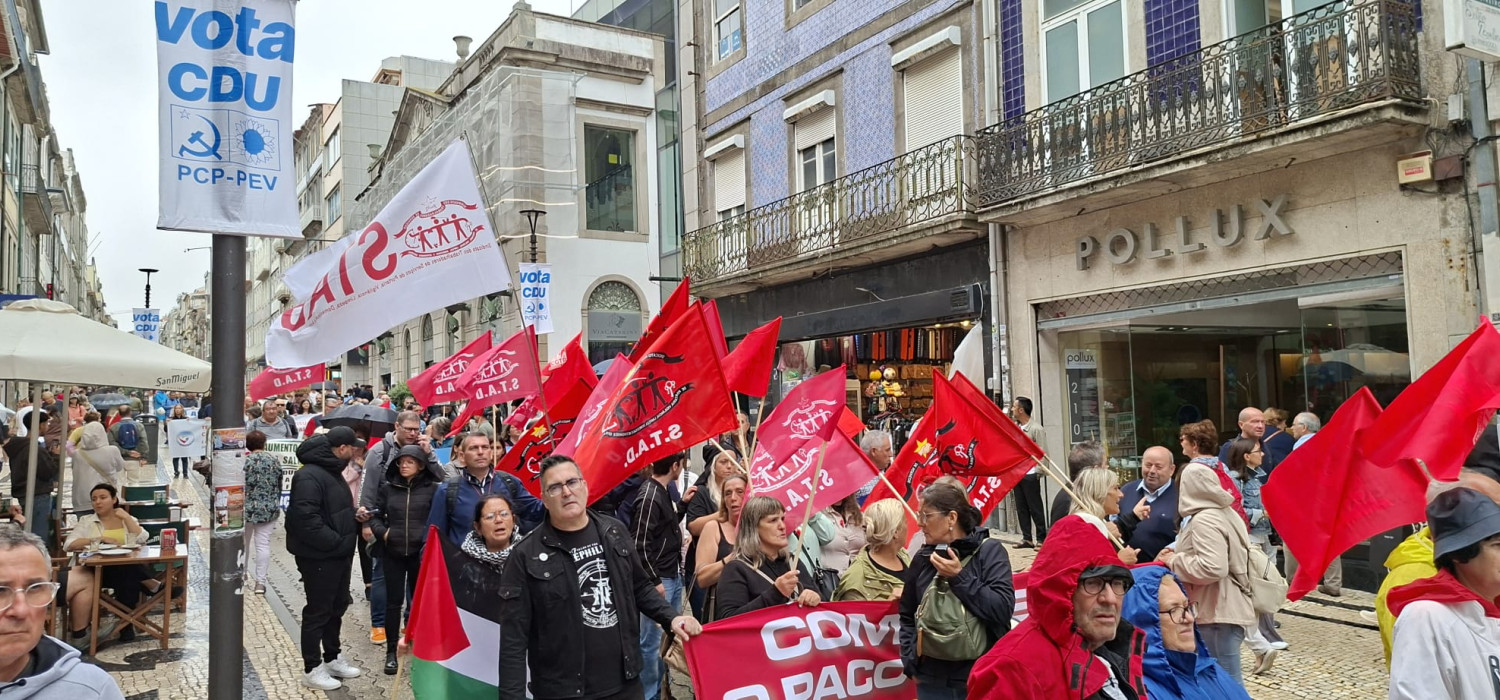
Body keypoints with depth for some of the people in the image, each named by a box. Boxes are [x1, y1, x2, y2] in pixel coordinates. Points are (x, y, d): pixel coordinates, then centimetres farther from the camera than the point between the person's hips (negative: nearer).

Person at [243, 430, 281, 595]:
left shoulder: (244, 461, -10)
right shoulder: (274, 460, -1)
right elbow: (279, 486, 8)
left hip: (247, 508, -1)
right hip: (269, 509, 2)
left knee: (244, 543, 18)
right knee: (263, 544, 2)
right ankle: (260, 582, -2)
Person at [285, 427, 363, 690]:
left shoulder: (333, 471, 13)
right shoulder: (309, 476, -21)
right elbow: (305, 518, -29)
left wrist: (354, 514, 7)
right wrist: (335, 542, -24)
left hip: (338, 554, 10)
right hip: (319, 557, -10)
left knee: (337, 607, 18)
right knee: (318, 611, 1)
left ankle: (332, 658, 32)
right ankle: (312, 669, 13)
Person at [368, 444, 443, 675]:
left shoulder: (432, 489, -4)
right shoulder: (387, 487, 2)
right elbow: (375, 514, 9)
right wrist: (381, 532, -7)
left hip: (421, 553, -1)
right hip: (392, 552, 2)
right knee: (393, 601, 7)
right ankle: (391, 651, 17)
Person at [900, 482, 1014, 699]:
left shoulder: (989, 551, -6)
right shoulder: (923, 558, 3)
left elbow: (1003, 609, -17)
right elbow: (908, 616, 13)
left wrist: (959, 577, -18)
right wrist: (911, 662, 4)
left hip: (984, 678, -3)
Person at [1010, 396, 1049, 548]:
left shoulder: (1036, 428, -9)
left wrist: (1038, 472, -14)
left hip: (1030, 474, -7)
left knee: (1035, 507, -2)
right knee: (1021, 507, 10)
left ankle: (1041, 539, 5)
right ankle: (1027, 539, 16)